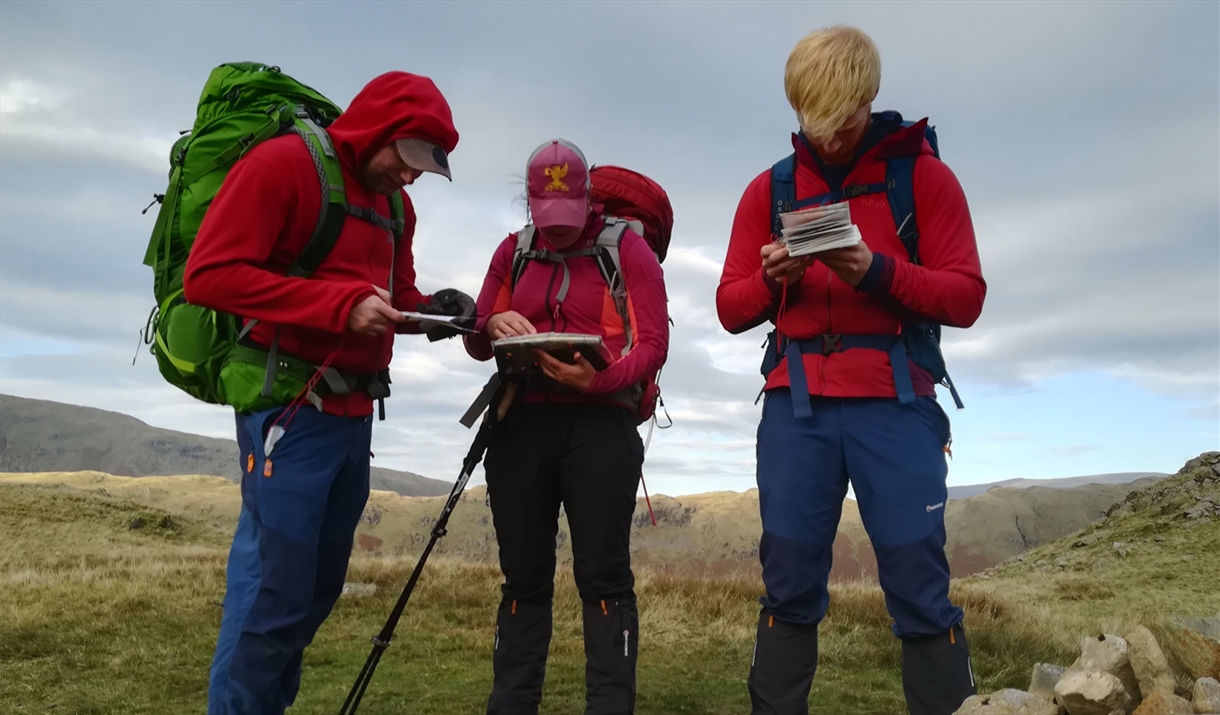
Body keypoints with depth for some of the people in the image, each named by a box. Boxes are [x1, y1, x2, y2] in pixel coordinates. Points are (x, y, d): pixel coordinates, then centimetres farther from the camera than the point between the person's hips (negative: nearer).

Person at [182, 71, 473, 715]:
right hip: (290, 409, -8)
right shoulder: (282, 163, -9)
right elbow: (208, 273, -17)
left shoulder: (395, 205, 16)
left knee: (318, 587, 14)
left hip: (352, 414, 8)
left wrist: (432, 310, -1)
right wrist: (340, 304, -23)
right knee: (275, 588, -5)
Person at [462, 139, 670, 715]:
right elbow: (477, 340, 13)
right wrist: (492, 327, -11)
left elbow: (653, 341, -7)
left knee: (603, 575, -5)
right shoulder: (513, 250, 15)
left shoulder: (627, 247, 2)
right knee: (523, 576, 8)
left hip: (600, 422, -3)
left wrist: (598, 378, -25)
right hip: (522, 423, 4)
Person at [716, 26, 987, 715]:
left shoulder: (924, 174, 6)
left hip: (895, 405, -1)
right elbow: (731, 309, 10)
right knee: (789, 587, 4)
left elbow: (966, 297, -1)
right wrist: (771, 279, -11)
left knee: (921, 588, -2)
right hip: (795, 408, 2)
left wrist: (878, 272, -17)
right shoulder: (768, 190, 12)